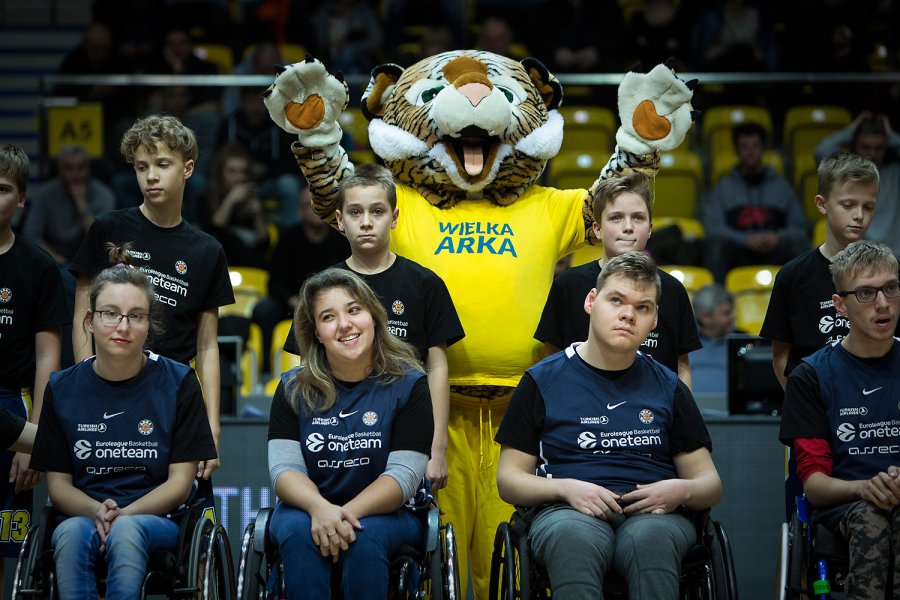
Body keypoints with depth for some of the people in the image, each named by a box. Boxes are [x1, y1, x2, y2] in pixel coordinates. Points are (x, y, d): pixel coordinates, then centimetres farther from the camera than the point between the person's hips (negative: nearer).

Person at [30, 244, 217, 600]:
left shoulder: (178, 382, 3)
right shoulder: (62, 388, 9)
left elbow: (180, 483, 1)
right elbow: (58, 483, 9)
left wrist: (122, 515, -16)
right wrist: (97, 512, -14)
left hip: (157, 521, -1)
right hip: (83, 514, 1)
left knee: (126, 531, -37)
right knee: (71, 532, -35)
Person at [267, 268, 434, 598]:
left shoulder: (408, 385, -3)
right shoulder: (293, 388, 3)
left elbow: (403, 475, -11)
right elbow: (284, 468, -6)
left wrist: (346, 515, -28)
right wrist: (321, 509, -29)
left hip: (385, 513, -1)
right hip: (307, 508, 1)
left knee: (366, 536, -35)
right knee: (297, 531, -33)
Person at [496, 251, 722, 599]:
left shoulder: (667, 388, 20)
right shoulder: (542, 382, 15)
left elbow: (710, 484, 21)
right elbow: (509, 479, 13)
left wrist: (681, 491, -4)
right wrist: (566, 488, -7)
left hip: (653, 516, 1)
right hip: (567, 512, -1)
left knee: (650, 539, -39)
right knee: (574, 539, -41)